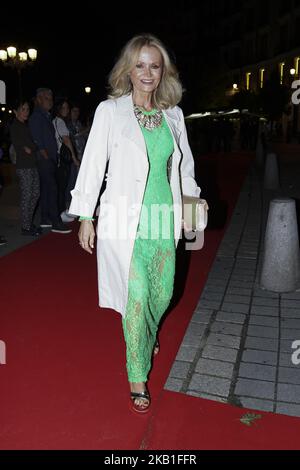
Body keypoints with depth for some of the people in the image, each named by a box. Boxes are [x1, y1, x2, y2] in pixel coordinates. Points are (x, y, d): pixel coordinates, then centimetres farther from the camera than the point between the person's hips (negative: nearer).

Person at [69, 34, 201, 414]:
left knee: (163, 292, 15)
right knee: (136, 299, -2)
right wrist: (85, 218, -5)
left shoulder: (173, 115, 8)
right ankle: (137, 377, 19)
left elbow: (184, 164, 18)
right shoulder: (110, 111, -4)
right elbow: (93, 164, -4)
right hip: (125, 221, -4)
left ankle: (146, 338, 49)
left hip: (163, 218, 5)